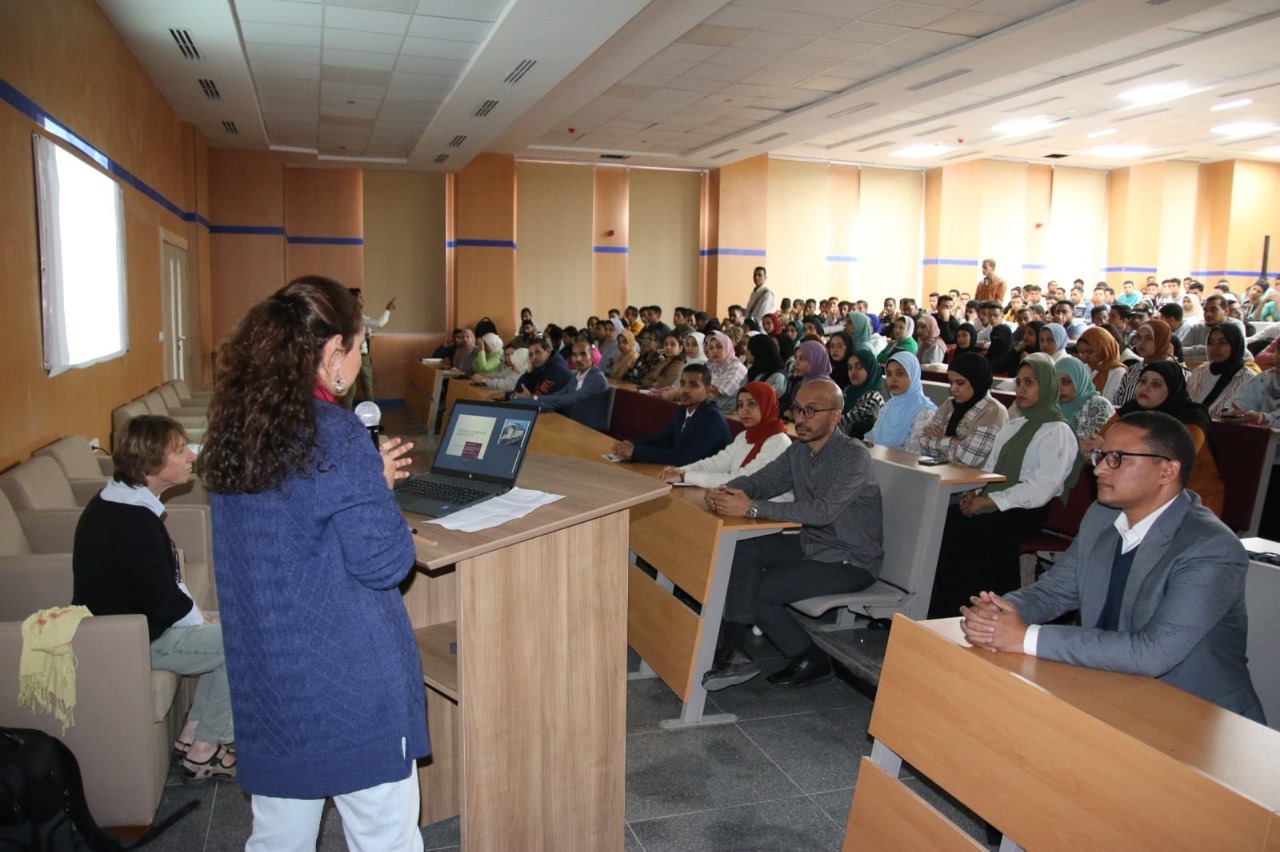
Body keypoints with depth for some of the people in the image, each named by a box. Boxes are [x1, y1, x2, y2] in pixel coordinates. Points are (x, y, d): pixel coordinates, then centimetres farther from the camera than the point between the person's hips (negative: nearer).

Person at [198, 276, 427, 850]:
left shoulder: (234, 428, 3)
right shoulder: (332, 434, -20)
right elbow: (385, 562, -18)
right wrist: (378, 486, -3)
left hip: (266, 679, 7)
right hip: (349, 685, -7)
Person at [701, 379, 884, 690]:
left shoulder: (854, 456, -21)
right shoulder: (799, 450, 4)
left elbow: (823, 511, -33)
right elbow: (759, 481, 3)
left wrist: (751, 508, -37)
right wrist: (725, 491, -22)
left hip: (850, 561, -8)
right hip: (811, 544, 8)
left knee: (755, 591, -16)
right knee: (741, 550, -13)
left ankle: (811, 662, 3)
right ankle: (730, 650, -15)